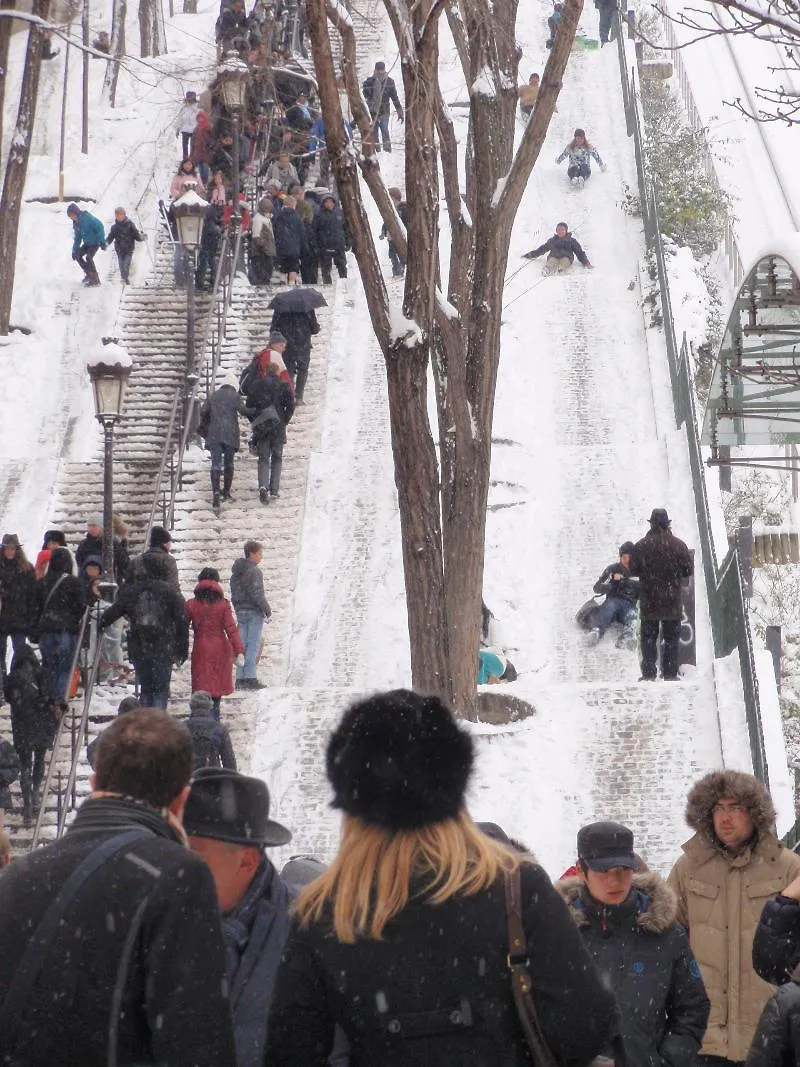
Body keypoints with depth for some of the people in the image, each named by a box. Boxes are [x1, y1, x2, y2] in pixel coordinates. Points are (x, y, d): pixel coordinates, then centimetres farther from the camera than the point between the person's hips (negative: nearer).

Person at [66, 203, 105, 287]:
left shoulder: (88, 218, -21)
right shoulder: (76, 223, 4)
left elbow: (100, 227, -24)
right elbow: (77, 238, 15)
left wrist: (102, 241, -29)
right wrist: (74, 250, 12)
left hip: (95, 242, -8)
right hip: (87, 243, 8)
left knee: (88, 258, -22)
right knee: (78, 255, 3)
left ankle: (95, 279, -13)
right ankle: (88, 274, 16)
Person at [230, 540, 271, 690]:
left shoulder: (236, 572, 13)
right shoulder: (254, 571, -13)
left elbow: (233, 593, 16)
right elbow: (257, 593, -17)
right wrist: (267, 609, -8)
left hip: (240, 611, 8)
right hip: (254, 612, -8)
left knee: (242, 644, 9)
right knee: (253, 644, -6)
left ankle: (240, 678, 8)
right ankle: (250, 677, -9)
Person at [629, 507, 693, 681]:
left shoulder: (641, 546, -5)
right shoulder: (678, 545, -4)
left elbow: (633, 570, 0)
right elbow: (689, 570, 0)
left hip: (649, 602, 0)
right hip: (672, 601, 0)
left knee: (648, 638, 6)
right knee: (671, 638, 7)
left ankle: (648, 674, 2)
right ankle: (670, 674, 5)